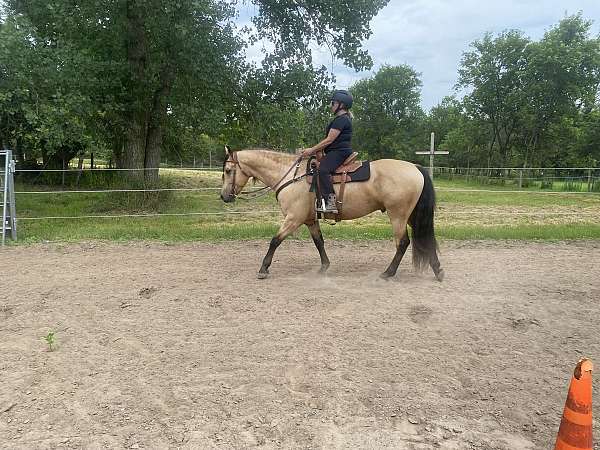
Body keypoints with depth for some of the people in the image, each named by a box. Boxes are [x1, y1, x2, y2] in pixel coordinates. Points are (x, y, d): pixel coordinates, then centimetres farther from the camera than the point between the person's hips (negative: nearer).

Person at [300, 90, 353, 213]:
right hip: (336, 152, 12)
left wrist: (312, 150, -12)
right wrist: (315, 150, 22)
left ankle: (330, 201, -40)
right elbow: (331, 141, 27)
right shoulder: (342, 119, 24)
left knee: (322, 170, -32)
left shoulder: (341, 119, -11)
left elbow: (329, 140, -16)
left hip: (339, 152, -12)